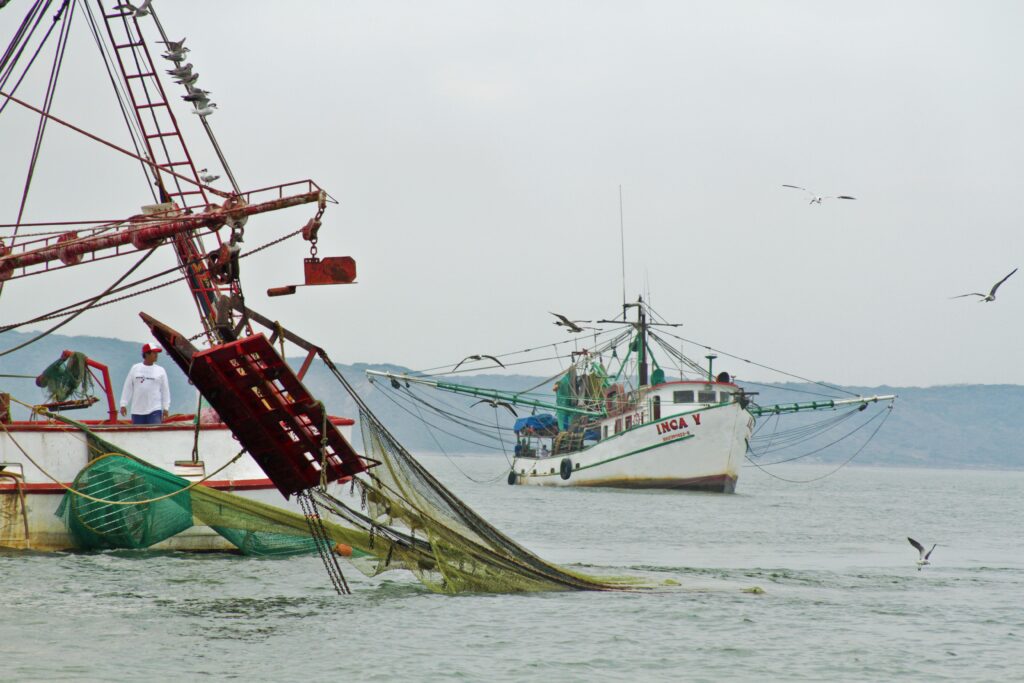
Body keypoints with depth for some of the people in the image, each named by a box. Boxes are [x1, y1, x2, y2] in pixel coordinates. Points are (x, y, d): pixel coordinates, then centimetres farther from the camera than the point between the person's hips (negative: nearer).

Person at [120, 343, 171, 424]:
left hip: (154, 410, -2)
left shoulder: (160, 370, 5)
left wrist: (165, 408, 1)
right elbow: (128, 387, 8)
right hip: (137, 410, 2)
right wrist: (123, 405, 4)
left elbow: (165, 390, 6)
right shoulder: (135, 368, 7)